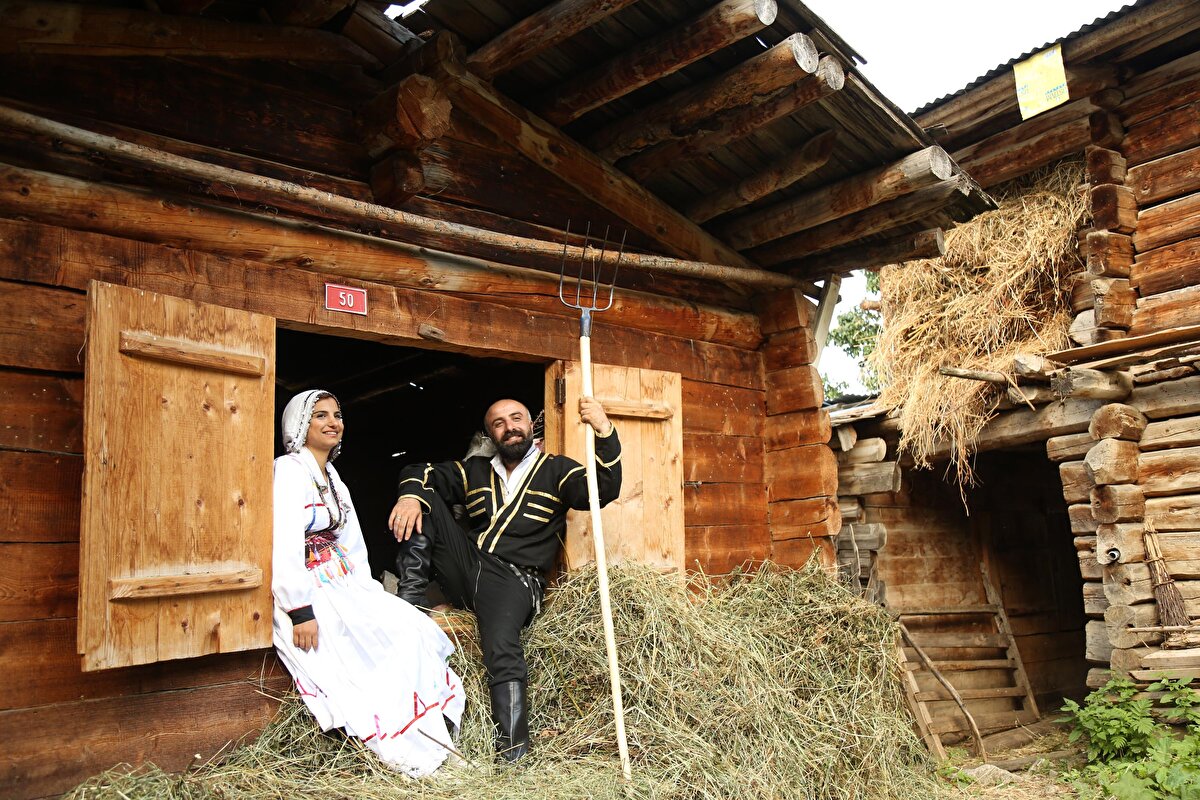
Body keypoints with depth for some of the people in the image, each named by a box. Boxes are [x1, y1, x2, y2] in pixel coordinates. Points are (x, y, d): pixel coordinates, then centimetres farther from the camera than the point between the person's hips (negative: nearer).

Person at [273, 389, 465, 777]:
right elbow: (285, 545, -19)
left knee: (412, 628, -9)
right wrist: (300, 613, -25)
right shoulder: (289, 470, -8)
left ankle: (427, 734, -10)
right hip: (303, 596, -8)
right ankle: (406, 749, -15)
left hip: (341, 588, 8)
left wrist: (366, 594, 3)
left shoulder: (333, 479, 19)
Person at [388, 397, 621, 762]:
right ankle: (409, 601, -11)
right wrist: (410, 495, -10)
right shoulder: (475, 470, 20)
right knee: (424, 499, -6)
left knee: (502, 649, -31)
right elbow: (421, 473, 14)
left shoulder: (556, 471, 8)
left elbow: (605, 490, -8)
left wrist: (605, 432, -21)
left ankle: (514, 755, -26)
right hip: (468, 567, 5)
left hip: (514, 580, -4)